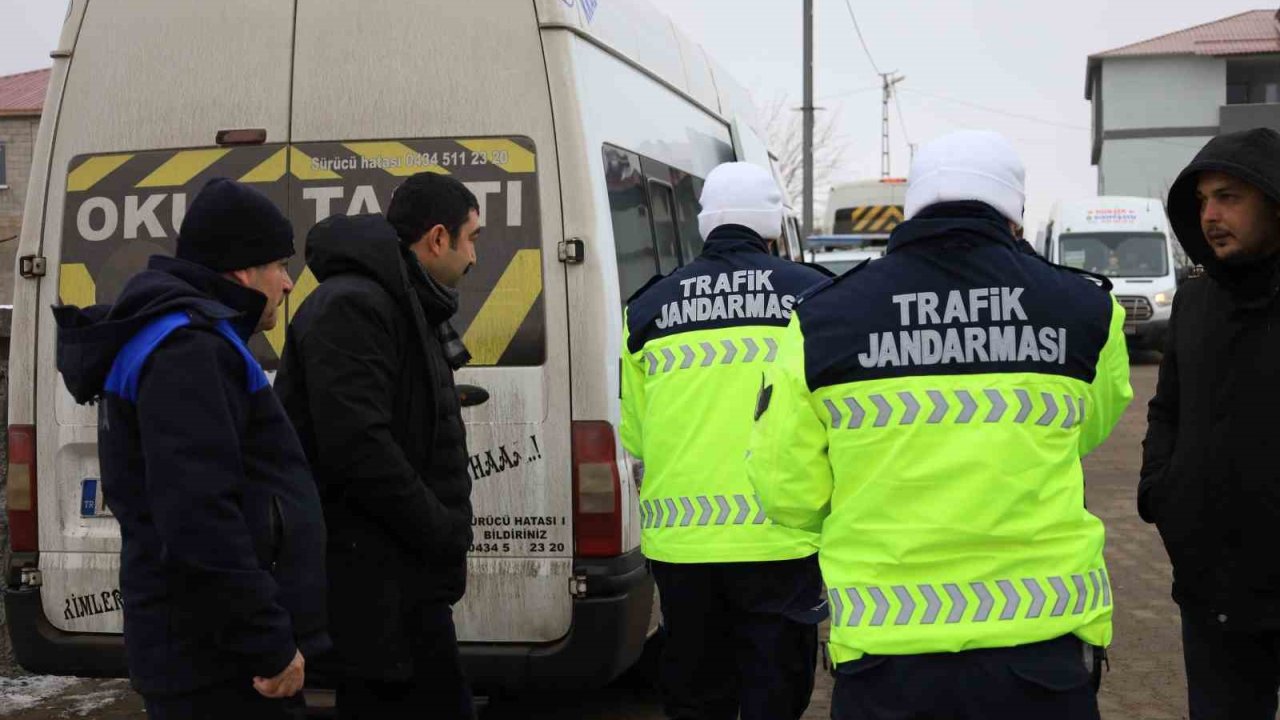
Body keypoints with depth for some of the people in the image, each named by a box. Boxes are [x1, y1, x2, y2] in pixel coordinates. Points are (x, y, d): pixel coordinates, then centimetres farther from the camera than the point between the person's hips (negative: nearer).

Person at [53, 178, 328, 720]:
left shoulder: (190, 340, 18)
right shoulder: (188, 350, -17)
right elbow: (198, 518, -27)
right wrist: (271, 644, -22)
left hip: (209, 652, 10)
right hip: (219, 663, -10)